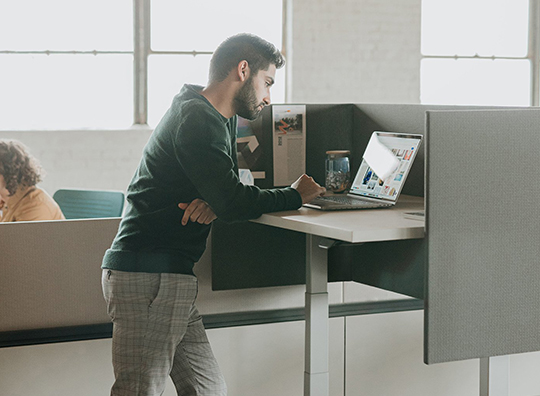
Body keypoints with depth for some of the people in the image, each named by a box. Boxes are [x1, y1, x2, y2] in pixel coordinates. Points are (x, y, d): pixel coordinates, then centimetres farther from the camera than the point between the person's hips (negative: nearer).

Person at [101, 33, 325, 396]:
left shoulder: (220, 120, 20)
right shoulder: (196, 120, -14)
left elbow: (225, 191, 21)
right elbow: (233, 203, -19)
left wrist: (213, 204, -5)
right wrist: (295, 196, -2)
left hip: (168, 274, 10)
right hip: (150, 274, -10)